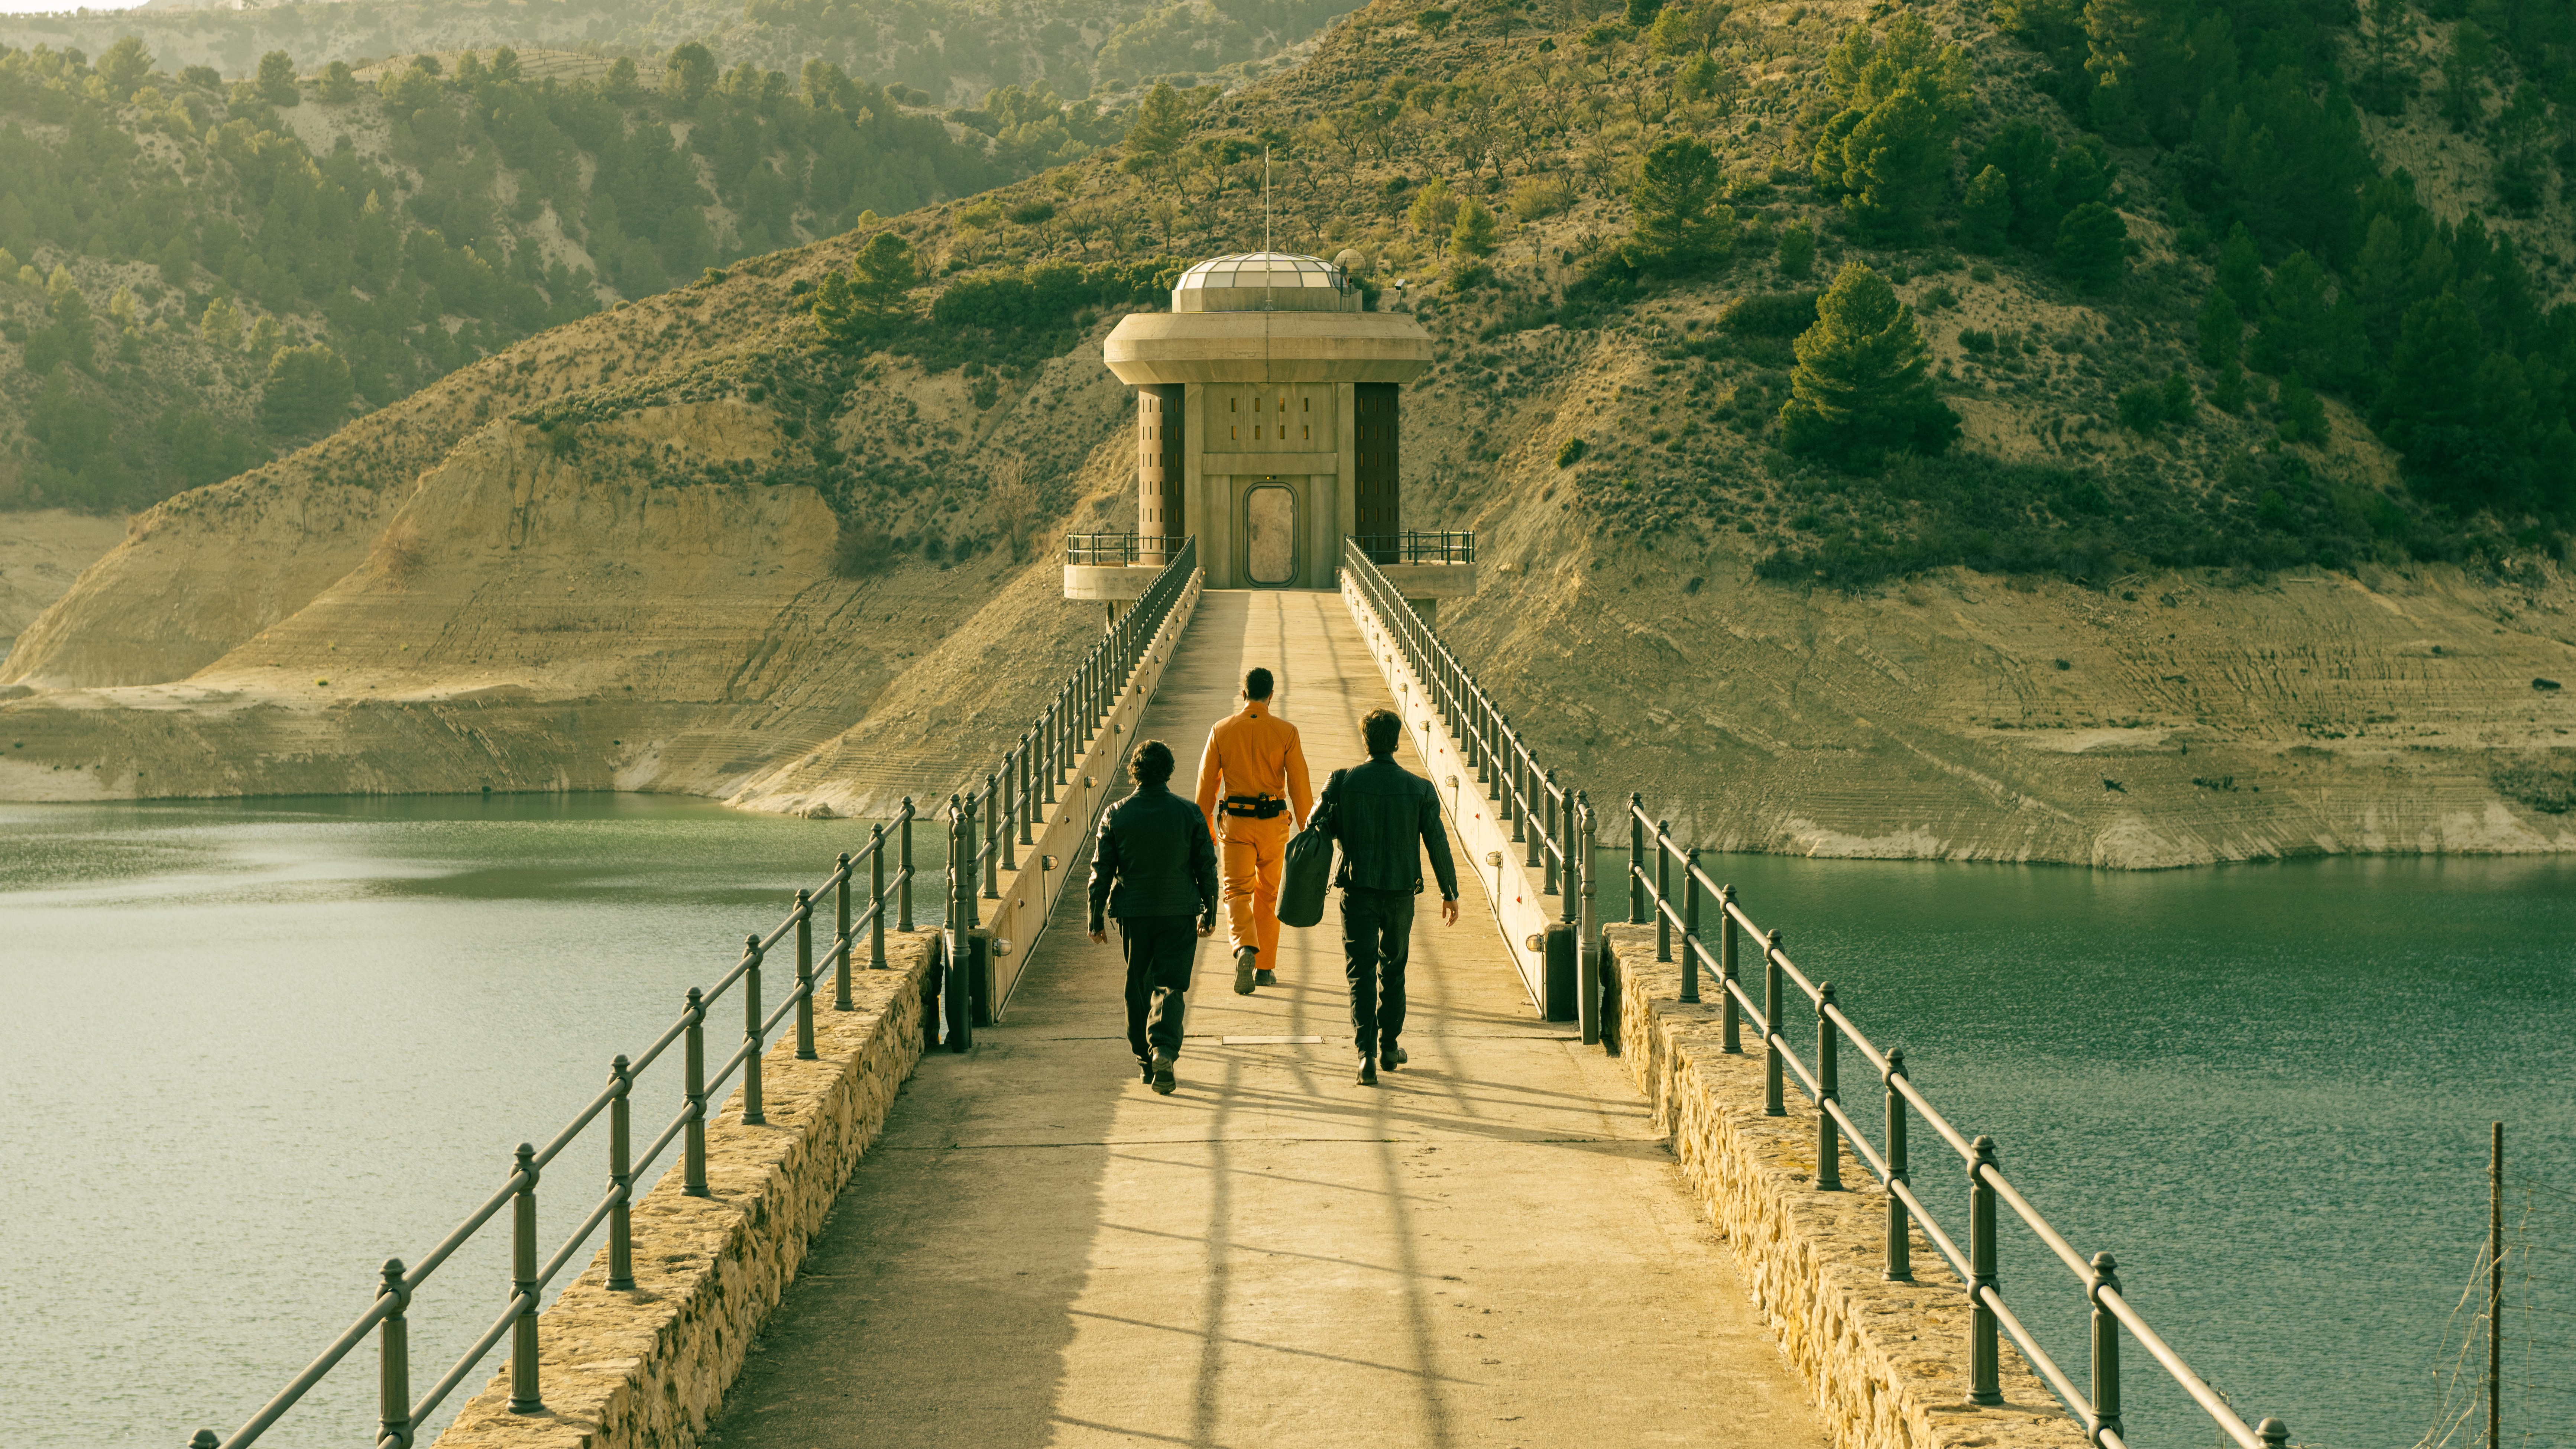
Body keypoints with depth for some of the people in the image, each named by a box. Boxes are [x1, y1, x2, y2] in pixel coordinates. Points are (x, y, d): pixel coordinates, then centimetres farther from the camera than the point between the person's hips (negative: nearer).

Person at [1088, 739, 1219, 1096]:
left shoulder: (1116, 816, -4)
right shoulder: (1189, 814, -5)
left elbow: (1101, 872, -1)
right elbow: (1207, 868, 1)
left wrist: (1097, 919, 8)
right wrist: (1209, 913, 12)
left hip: (1133, 915, 1)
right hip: (1179, 913, -1)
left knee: (1138, 986, 15)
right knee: (1170, 985, -1)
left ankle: (1145, 1058, 23)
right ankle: (1164, 1049, -23)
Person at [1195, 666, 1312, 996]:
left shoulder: (1221, 731, -2)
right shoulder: (1286, 732, -5)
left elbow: (1207, 783, 3)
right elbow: (1299, 785, -5)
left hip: (1235, 822, 0)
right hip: (1273, 821, 0)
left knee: (1237, 892, 2)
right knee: (1268, 895, 15)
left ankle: (1245, 950, -26)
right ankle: (1265, 968, 21)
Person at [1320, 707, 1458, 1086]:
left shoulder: (1343, 783, -8)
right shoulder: (1419, 788, -5)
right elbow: (1437, 842, 0)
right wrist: (1449, 892, 10)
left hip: (1357, 888, -1)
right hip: (1401, 891, 1)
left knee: (1361, 970, 1)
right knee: (1392, 970, 18)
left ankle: (1366, 1051, -15)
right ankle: (1389, 1048, 27)